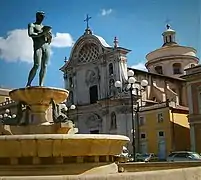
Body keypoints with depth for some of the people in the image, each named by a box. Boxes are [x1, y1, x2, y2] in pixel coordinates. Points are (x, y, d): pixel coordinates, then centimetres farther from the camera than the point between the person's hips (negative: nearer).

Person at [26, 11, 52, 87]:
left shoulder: (45, 27, 26)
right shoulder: (31, 25, 12)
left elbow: (49, 42, 23)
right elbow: (30, 34, -9)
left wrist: (50, 37, 0)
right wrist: (42, 33, -12)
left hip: (46, 47, 5)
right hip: (37, 46, -5)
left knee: (44, 66, -7)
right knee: (36, 66, -19)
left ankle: (41, 85, -11)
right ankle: (28, 84, -14)